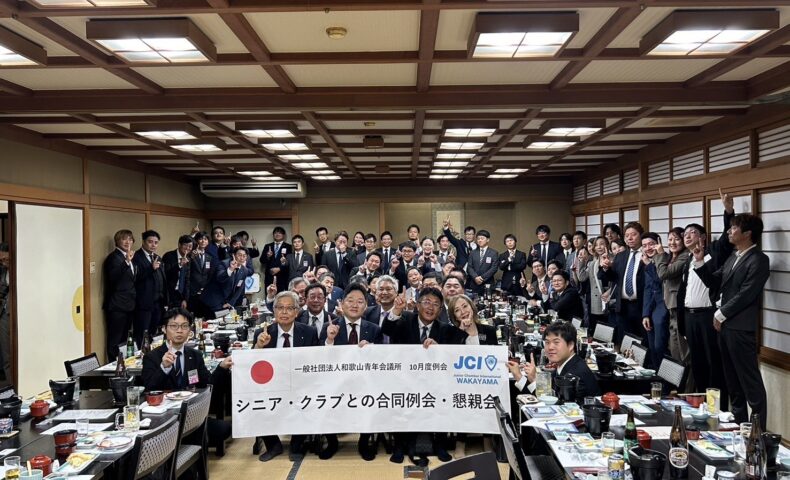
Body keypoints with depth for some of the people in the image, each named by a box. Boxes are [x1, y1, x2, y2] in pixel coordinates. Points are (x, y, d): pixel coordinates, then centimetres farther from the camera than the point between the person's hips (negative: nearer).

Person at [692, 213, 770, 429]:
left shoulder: (758, 260, -11)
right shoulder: (733, 257, 15)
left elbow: (746, 294, -17)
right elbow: (714, 283, 16)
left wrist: (720, 314, -10)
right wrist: (700, 261, 4)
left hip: (740, 328, -9)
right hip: (724, 325, 9)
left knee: (750, 381, -1)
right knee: (733, 380, 16)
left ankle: (758, 427, 8)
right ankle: (739, 421, 27)